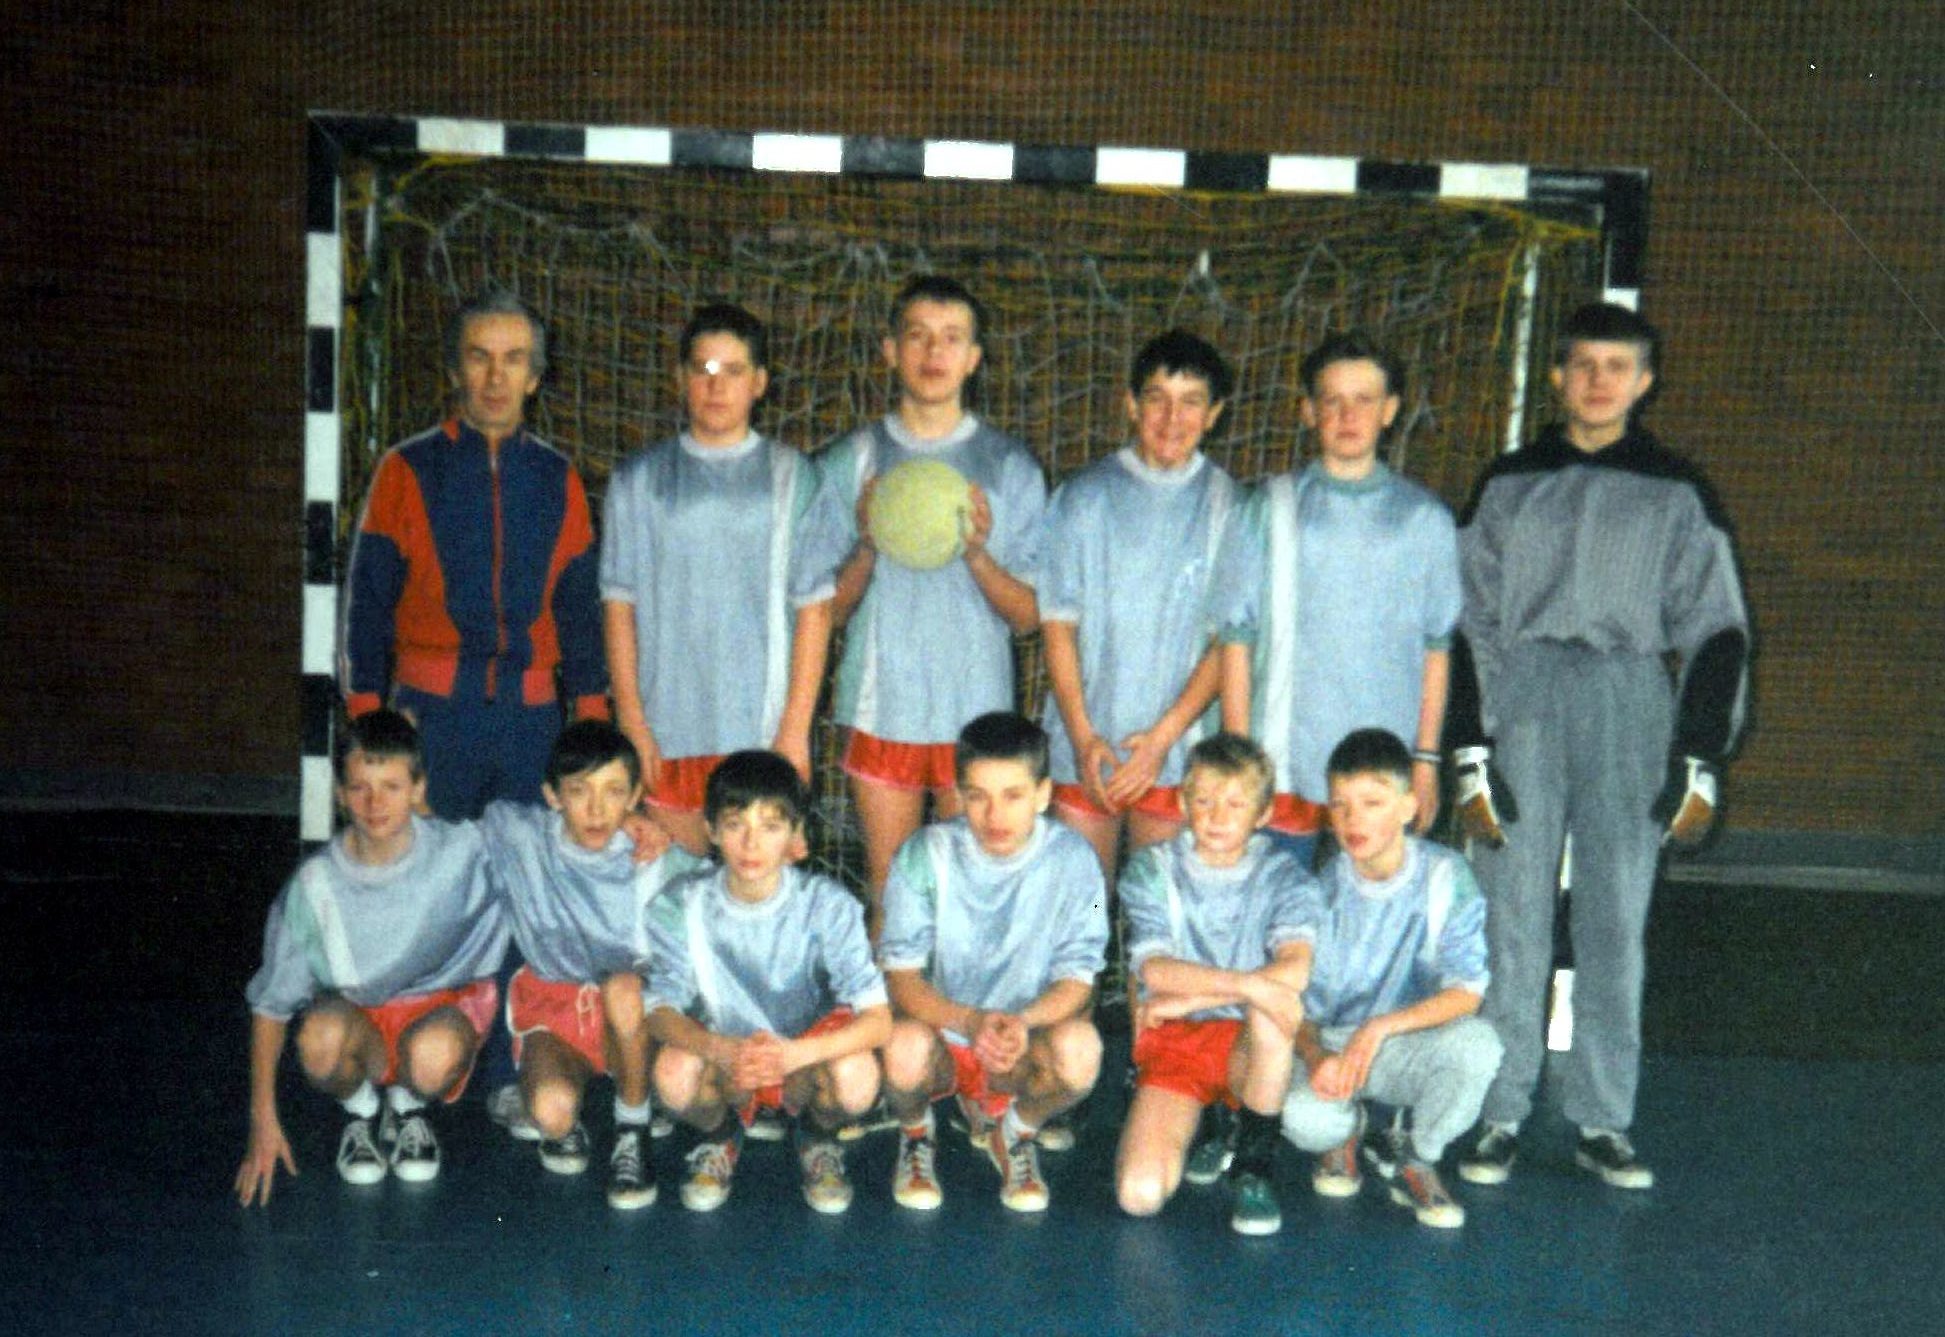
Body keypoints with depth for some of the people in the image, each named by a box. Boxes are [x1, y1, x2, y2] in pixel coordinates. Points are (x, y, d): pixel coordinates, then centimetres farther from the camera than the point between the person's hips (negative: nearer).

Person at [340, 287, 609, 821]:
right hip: (432, 712, -2)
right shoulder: (408, 470, 3)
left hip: (530, 715, 2)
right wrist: (366, 716, -4)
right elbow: (367, 601, 3)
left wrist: (592, 715, 7)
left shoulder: (557, 479, 10)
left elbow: (579, 607, 13)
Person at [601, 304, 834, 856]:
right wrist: (633, 724, -1)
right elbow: (619, 607, 6)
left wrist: (795, 728, -5)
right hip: (667, 732, 1)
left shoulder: (791, 477, 4)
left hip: (763, 728, -1)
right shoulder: (640, 479, 8)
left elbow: (814, 609, 1)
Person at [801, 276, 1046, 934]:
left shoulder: (1009, 466, 3)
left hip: (977, 712, 0)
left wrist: (978, 552, -18)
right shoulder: (851, 462, 5)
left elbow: (1029, 615, 0)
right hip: (880, 709, 1)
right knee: (888, 902, 7)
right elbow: (828, 609, 4)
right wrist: (868, 546, -14)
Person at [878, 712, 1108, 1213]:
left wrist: (1023, 1022, -31)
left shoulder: (1071, 859, -11)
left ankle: (1012, 1129, 4)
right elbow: (901, 975, -14)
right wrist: (969, 1020, -33)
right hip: (940, 1031, 0)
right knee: (904, 1046, -35)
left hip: (1022, 1046, 1)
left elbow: (1077, 978, -9)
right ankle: (916, 1132, 4)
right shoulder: (926, 855, -12)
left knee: (1079, 1046, -32)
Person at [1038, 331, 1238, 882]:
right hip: (1083, 748, 1)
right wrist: (1082, 735, -7)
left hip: (1178, 753, -1)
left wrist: (1163, 736, -10)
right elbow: (1058, 623, 3)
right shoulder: (1084, 497, 4)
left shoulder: (1228, 506, 0)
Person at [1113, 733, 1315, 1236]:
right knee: (1140, 1194, -22)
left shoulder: (1282, 874, 0)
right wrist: (1248, 984, -28)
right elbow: (1156, 970, -15)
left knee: (1276, 1007, -37)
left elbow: (1295, 969, -19)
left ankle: (1254, 1165, -14)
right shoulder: (1152, 869, 1)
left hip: (1253, 1045, 0)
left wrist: (1188, 998, -18)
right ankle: (1189, 1125, 14)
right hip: (1172, 1042, 0)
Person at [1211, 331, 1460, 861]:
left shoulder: (1425, 518, 5)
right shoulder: (1273, 508, 3)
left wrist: (1426, 757, 4)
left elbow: (1437, 647, 8)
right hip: (1284, 763, 0)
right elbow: (1236, 638, 3)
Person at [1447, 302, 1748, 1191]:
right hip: (1523, 702, 0)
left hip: (1630, 715, 0)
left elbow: (1715, 632, 9)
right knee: (1512, 916, -1)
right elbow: (1468, 622, 8)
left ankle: (1602, 1120, 12)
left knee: (1616, 923, 2)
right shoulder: (1510, 486, 12)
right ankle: (1498, 1115, 7)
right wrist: (1470, 754, 0)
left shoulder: (1677, 495, 11)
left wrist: (1700, 763, 1)